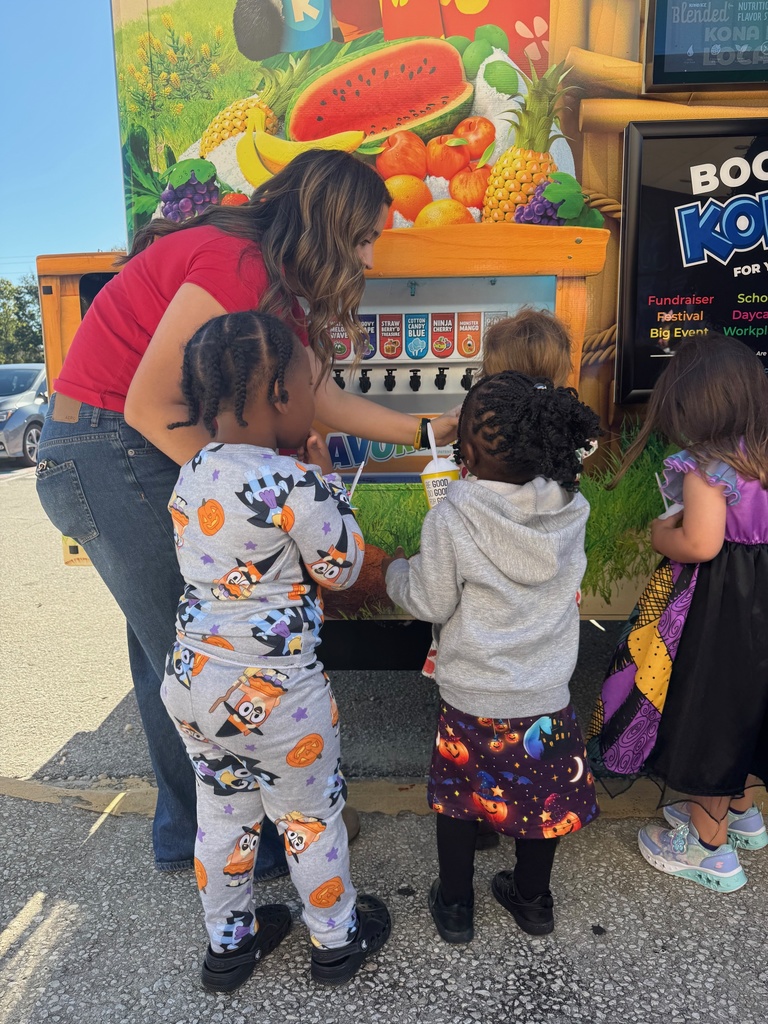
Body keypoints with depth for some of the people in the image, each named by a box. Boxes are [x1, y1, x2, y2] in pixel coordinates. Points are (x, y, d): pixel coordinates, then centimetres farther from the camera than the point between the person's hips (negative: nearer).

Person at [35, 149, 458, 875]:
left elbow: (320, 398, 10)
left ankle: (183, 829, 37)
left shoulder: (274, 283, 9)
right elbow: (149, 406, -21)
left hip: (142, 453, 10)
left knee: (167, 647, 17)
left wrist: (426, 431, 12)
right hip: (106, 453, -10)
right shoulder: (239, 265, -21)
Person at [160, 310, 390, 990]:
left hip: (193, 682, 7)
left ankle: (228, 942, 46)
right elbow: (341, 569, -11)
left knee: (221, 814, 24)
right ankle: (337, 940, 41)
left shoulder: (189, 479, -1)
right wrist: (327, 482, -2)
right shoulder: (296, 483, -24)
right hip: (276, 692, -6)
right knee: (312, 816, 17)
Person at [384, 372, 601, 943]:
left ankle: (455, 906, 39)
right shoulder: (571, 510, -11)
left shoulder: (452, 521, -22)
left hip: (473, 700, -3)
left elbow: (431, 603, -12)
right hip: (547, 697, 3)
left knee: (459, 795, 20)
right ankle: (533, 901, 45)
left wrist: (397, 568, 8)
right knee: (542, 795, 23)